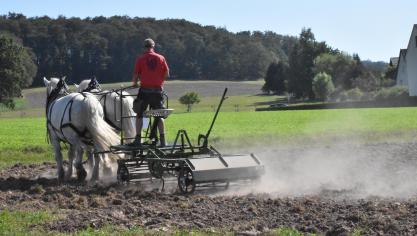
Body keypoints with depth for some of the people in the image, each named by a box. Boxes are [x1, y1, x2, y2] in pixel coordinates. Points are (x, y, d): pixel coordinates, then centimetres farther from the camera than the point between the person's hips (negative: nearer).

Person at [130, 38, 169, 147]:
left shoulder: (140, 59, -3)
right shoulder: (161, 58, 2)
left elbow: (135, 75, -1)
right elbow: (167, 74, 3)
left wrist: (135, 83, 20)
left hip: (144, 90, -2)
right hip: (157, 90, 2)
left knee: (139, 115, 8)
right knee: (159, 116, 8)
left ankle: (138, 139, 4)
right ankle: (162, 140, 3)